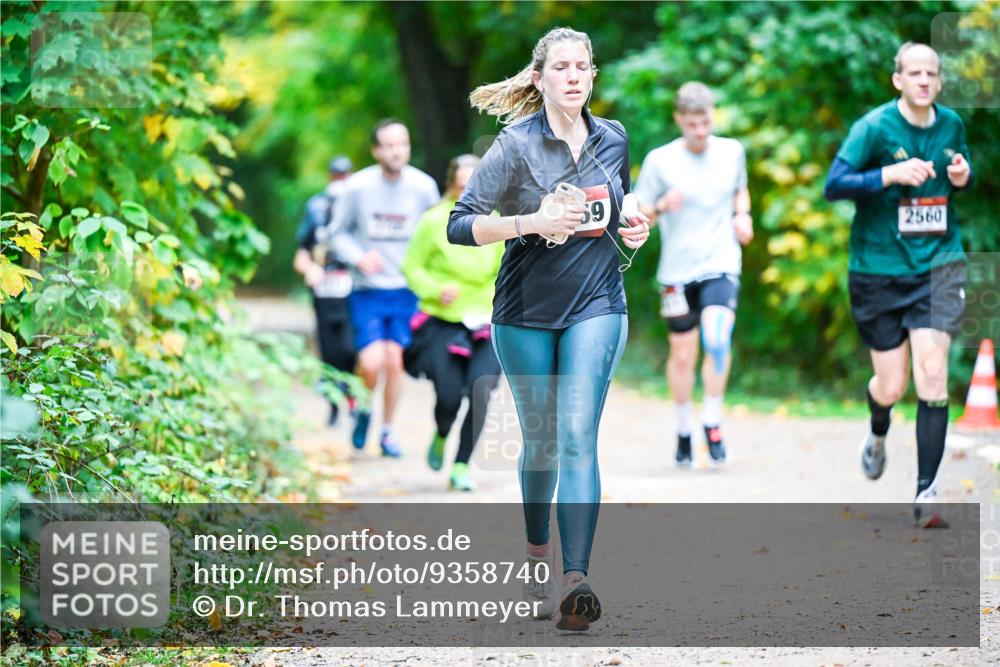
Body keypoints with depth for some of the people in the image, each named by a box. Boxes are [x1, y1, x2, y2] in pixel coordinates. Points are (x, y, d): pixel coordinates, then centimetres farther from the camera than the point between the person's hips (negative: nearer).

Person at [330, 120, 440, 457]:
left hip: (407, 291, 1)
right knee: (371, 363, -13)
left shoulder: (423, 186, -5)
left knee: (394, 361, -1)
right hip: (367, 291, -1)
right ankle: (363, 410, 19)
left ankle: (388, 431, 18)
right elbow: (339, 232, 3)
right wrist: (358, 257, -14)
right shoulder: (357, 187, -8)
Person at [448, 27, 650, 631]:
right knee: (541, 442, 11)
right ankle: (537, 554, 37)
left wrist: (634, 221, 3)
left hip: (596, 307, 1)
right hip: (527, 314, -1)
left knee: (578, 438, -14)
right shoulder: (516, 145, -9)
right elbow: (460, 226, -13)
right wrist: (532, 222, -26)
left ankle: (576, 580, -24)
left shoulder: (613, 139, 4)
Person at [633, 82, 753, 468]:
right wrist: (662, 205, -20)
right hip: (677, 272, 0)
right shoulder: (660, 161, -5)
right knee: (682, 354, 5)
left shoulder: (731, 152, 3)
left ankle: (712, 421, -7)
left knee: (717, 338, -22)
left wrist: (742, 214, 5)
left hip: (721, 266, 0)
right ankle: (684, 431, 24)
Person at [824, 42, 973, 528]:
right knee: (891, 386, 4)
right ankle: (878, 436, 42)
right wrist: (891, 175, -26)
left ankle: (926, 491, -10)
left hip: (938, 264, 2)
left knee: (932, 371, -14)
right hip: (878, 269, -2)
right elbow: (833, 185, -15)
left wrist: (963, 177, -2)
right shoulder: (874, 127, -10)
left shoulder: (952, 125, 4)